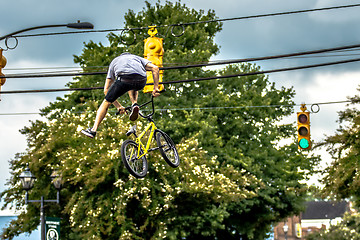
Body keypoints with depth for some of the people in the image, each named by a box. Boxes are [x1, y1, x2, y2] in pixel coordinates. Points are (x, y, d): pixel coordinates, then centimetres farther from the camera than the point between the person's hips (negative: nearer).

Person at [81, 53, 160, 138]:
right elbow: (155, 68, 18)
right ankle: (134, 104, 13)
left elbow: (106, 90, 35)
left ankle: (93, 129, 10)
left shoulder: (114, 61, 38)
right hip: (141, 82, 2)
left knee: (106, 102, 18)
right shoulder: (137, 58, 38)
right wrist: (156, 88, 19)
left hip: (124, 80, -2)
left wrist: (118, 106, 39)